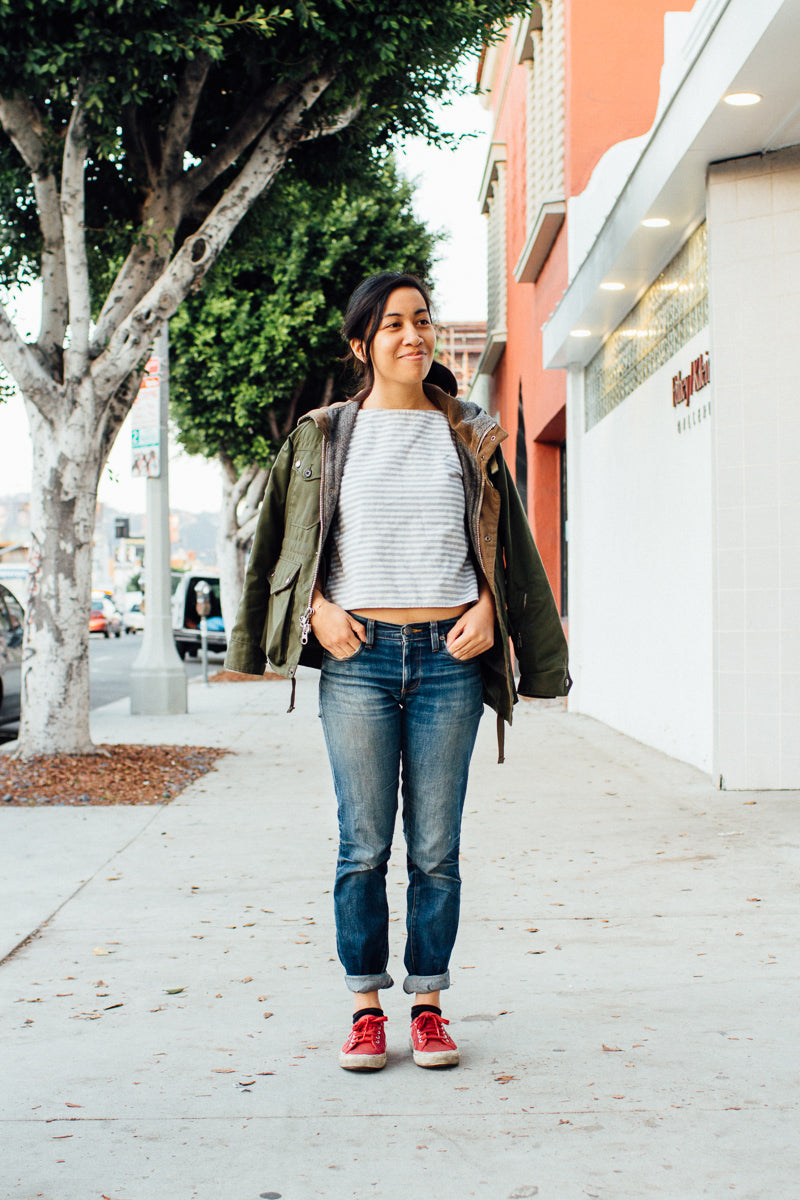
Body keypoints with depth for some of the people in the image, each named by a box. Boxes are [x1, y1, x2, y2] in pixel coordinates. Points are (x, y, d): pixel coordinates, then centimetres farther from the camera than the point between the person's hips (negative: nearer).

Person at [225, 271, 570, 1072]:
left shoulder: (469, 436, 11)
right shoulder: (324, 436, 9)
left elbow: (502, 541, 15)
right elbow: (287, 542, 13)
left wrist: (487, 608, -1)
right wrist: (318, 607, -2)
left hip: (448, 655, 1)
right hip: (358, 653, -1)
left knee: (436, 848, 3)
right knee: (364, 846, 1)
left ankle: (428, 1005, 15)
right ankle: (365, 1008, 12)